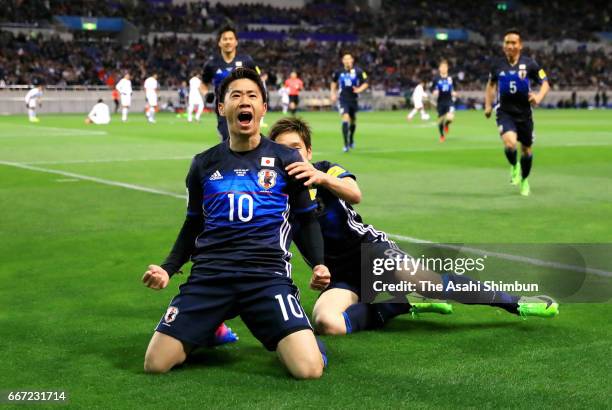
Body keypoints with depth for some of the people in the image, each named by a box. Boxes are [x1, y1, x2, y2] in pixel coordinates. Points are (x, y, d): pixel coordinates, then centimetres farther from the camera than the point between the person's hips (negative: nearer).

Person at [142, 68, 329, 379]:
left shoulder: (286, 160, 8)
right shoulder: (203, 164, 14)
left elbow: (307, 220, 14)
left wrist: (318, 264, -4)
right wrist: (168, 269, 8)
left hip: (268, 274, -2)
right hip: (209, 274, 2)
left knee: (309, 369, -22)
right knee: (155, 364, -11)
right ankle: (211, 332, 20)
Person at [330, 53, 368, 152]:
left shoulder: (358, 71, -6)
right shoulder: (339, 72, -2)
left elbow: (365, 83, -1)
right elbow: (334, 81, 17)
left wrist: (359, 89, -19)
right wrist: (333, 93, 10)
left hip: (353, 99, 1)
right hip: (343, 100, -1)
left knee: (353, 121, 14)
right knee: (345, 119, -18)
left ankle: (351, 139, 43)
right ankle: (346, 144, -16)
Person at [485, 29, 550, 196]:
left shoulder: (529, 64, -7)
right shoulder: (498, 64, -1)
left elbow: (545, 83, -1)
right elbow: (491, 84, 17)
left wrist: (539, 97, -21)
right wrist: (488, 104, 9)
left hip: (524, 113, 1)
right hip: (505, 112, -1)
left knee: (526, 150, 11)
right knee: (510, 142, -26)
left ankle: (524, 180, 38)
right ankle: (514, 167, 7)